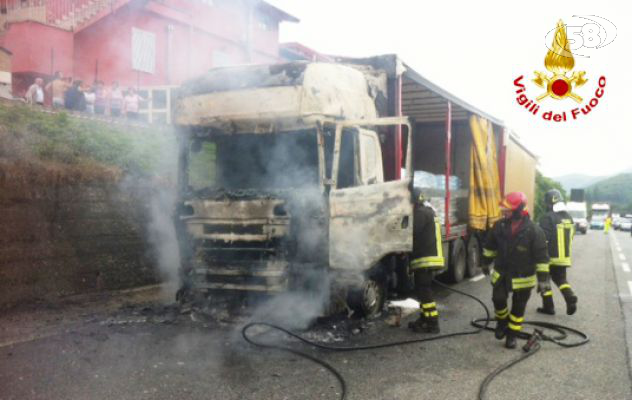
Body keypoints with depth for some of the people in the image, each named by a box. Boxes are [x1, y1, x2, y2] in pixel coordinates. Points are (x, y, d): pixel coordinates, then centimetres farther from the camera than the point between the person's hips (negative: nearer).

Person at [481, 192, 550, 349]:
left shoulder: (533, 230, -20)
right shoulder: (500, 226, -7)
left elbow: (542, 257, -16)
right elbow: (490, 246, 10)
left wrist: (543, 278, -18)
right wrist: (485, 263, 18)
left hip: (523, 277, -3)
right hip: (501, 273, 3)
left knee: (518, 308, 8)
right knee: (498, 299, 3)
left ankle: (512, 334, 24)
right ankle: (502, 322, 32)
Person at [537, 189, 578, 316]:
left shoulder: (547, 218, -18)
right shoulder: (568, 218, 7)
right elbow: (570, 237, 16)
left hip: (550, 257, -7)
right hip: (564, 257, 7)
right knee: (561, 279, 19)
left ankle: (548, 306, 11)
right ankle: (570, 298, -4)